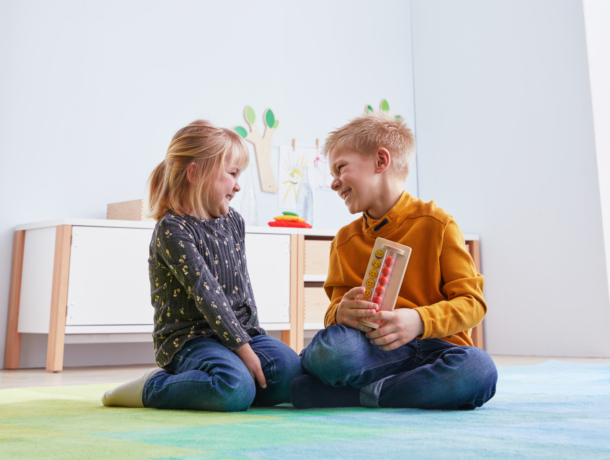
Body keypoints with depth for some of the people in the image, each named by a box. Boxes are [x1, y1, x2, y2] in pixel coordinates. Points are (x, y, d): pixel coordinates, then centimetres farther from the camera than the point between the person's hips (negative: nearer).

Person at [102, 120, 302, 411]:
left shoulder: (234, 222, 12)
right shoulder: (172, 229, -13)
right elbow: (206, 293, -19)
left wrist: (252, 336, 5)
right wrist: (243, 349, -21)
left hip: (239, 330, 7)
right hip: (187, 339, -7)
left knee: (291, 370, -15)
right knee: (236, 390, -32)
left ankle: (214, 385, 5)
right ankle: (153, 388, -7)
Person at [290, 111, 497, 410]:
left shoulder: (436, 224, 1)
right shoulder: (345, 240, 13)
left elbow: (472, 301, -3)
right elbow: (336, 305, 11)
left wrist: (419, 320, -22)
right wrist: (341, 313, -15)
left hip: (436, 347, 1)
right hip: (373, 349, 0)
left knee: (478, 369, -36)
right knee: (331, 348, -36)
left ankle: (362, 394, -21)